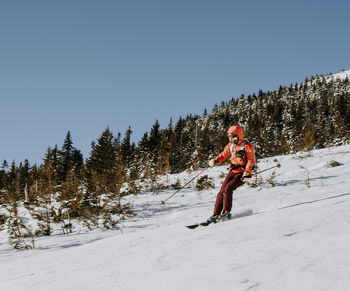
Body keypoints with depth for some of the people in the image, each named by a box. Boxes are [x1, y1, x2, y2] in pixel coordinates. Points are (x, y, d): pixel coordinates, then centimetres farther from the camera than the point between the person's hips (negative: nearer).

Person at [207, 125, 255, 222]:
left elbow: (251, 160, -12)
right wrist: (215, 160, -9)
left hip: (242, 173, -6)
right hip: (232, 171, 6)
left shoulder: (247, 146, -9)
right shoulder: (231, 145, 11)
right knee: (222, 192, -4)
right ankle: (216, 214, 1)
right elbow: (223, 155, 11)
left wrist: (246, 172, -23)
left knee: (228, 189, -20)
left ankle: (226, 212, -6)